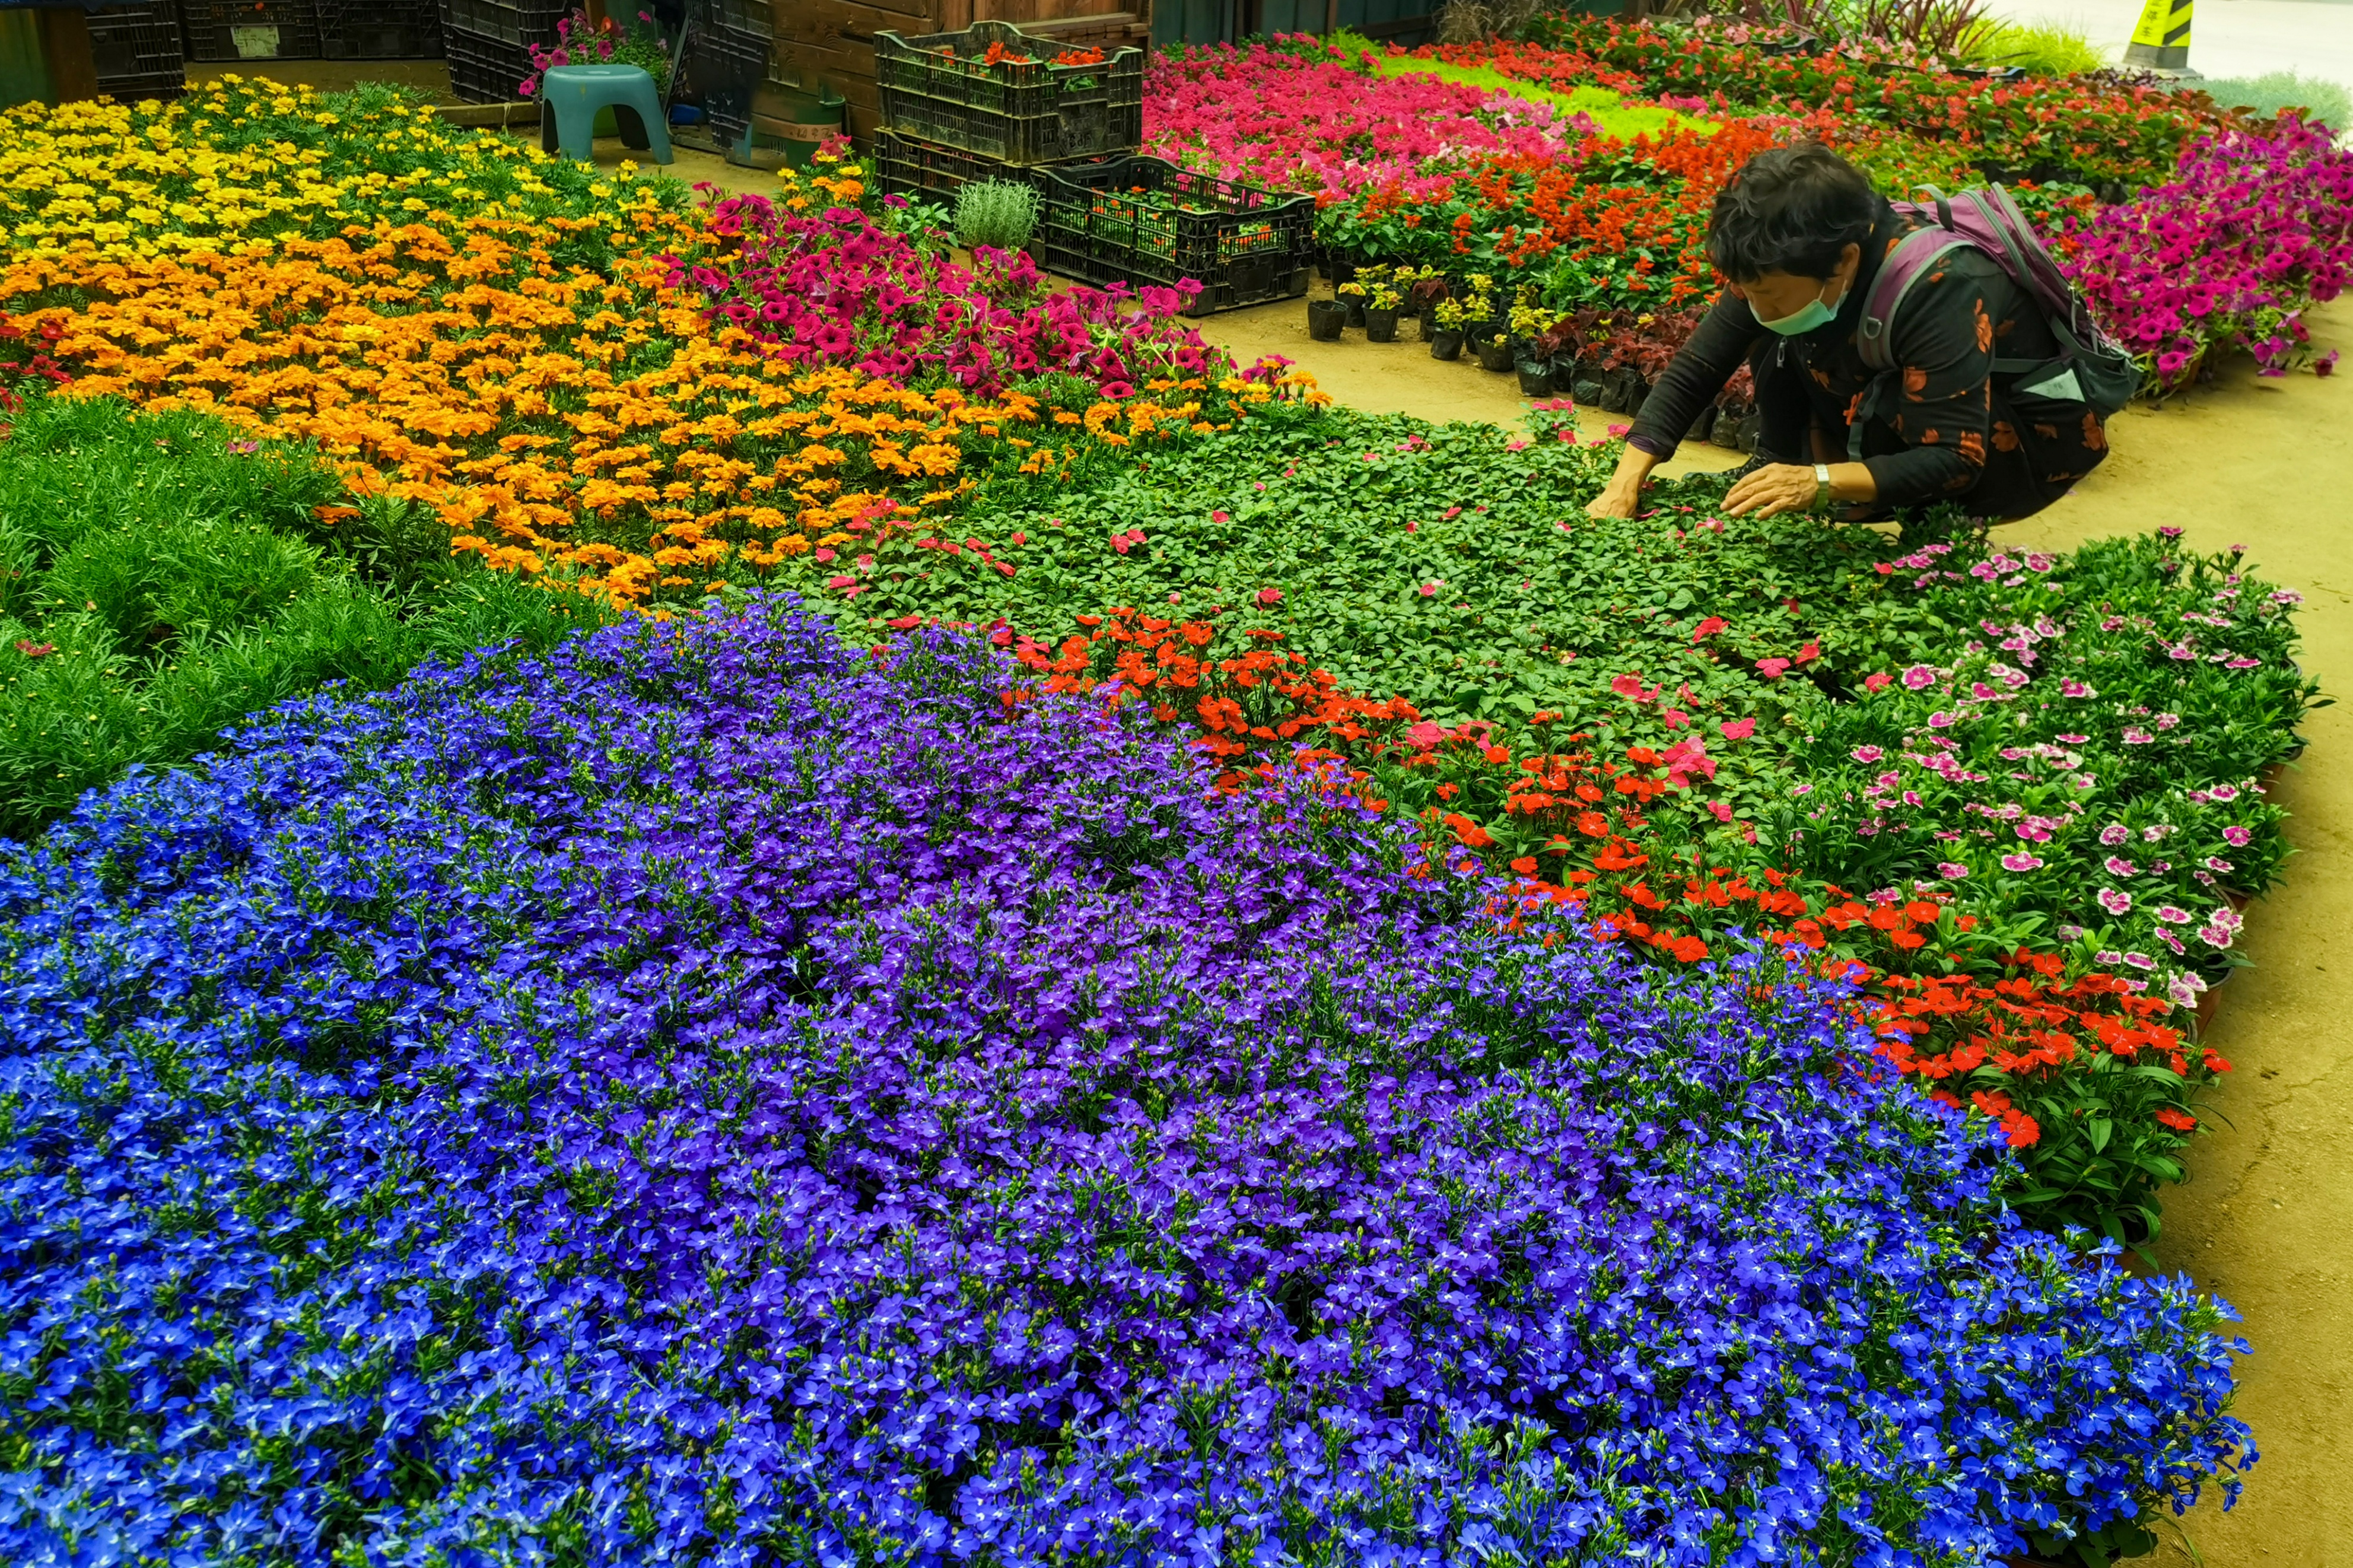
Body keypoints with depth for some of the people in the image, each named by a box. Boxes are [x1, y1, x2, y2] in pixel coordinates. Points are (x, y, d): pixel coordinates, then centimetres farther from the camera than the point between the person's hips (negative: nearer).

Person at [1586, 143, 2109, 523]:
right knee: (1780, 344, -14)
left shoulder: (1939, 287, -36)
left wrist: (1822, 482, -47)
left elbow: (1954, 461, -35)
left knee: (1884, 408, -35)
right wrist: (1624, 487, -25)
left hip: (2033, 434, -6)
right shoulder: (1777, 266, -19)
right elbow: (1692, 375, -14)